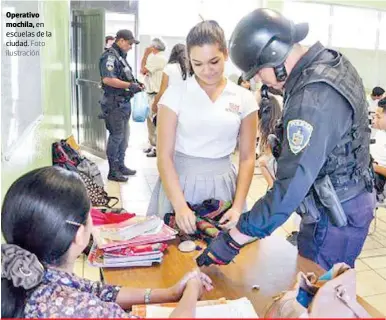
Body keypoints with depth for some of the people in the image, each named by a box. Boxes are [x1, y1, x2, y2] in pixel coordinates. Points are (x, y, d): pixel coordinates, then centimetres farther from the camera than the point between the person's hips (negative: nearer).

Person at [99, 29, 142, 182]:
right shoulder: (109, 56, -14)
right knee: (116, 136, -4)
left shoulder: (121, 57, 16)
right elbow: (108, 79, -26)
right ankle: (113, 171, 5)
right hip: (114, 103, -10)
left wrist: (136, 83, 8)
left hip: (124, 102, 10)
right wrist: (130, 85, -22)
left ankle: (120, 166, 29)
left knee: (124, 136, 17)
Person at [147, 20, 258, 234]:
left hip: (222, 186, 2)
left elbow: (247, 158, 1)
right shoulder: (175, 95, -6)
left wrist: (238, 207, -10)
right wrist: (180, 206, -20)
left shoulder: (244, 99, 0)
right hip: (180, 183, -1)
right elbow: (165, 156, -9)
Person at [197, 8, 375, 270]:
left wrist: (233, 239, -30)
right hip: (348, 200, 9)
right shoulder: (331, 62, 2)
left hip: (335, 216, -9)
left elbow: (292, 184, -33)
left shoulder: (314, 97, -29)